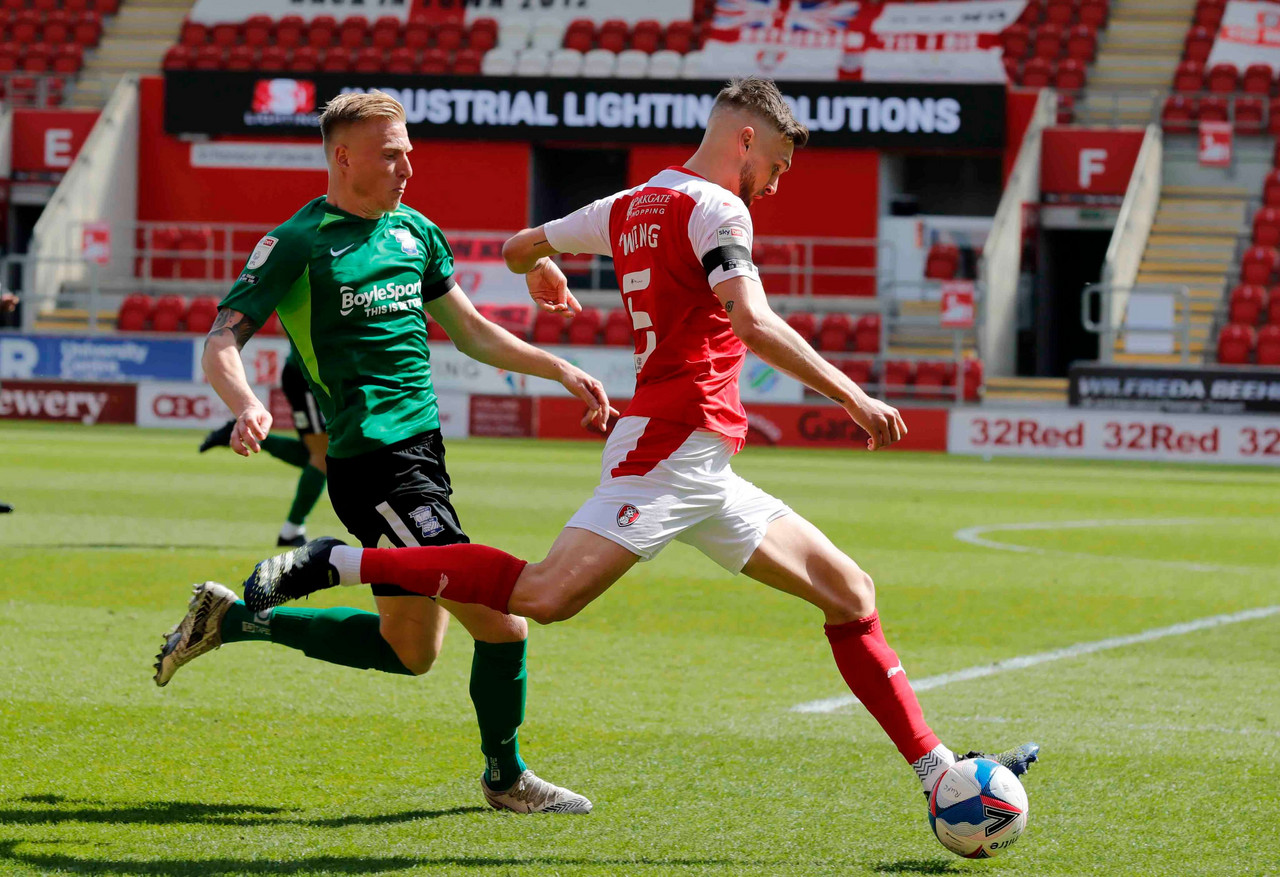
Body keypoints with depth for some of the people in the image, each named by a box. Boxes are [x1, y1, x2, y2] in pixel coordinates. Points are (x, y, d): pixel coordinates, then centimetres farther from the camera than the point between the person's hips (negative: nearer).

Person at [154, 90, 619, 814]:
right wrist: (246, 404, -34)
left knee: (410, 649, 15)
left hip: (422, 453, 9)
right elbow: (221, 340, -13)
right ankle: (507, 779, 8)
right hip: (373, 463, -9)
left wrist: (560, 369, 16)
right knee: (501, 623, -12)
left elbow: (470, 330, 25)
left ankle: (232, 619, 27)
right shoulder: (298, 244, -8)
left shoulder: (415, 232, 14)